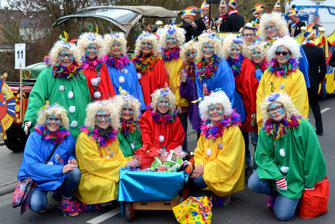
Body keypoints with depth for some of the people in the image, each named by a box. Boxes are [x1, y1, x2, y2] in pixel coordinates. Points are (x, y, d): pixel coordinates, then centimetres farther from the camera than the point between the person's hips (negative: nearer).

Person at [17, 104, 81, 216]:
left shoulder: (67, 137, -2)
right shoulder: (35, 137, -10)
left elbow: (72, 153, 14)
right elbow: (32, 165, -18)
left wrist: (72, 159, -13)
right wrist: (60, 169, -27)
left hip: (61, 178, 3)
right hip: (38, 178, -3)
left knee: (75, 172, -29)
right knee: (36, 205, -31)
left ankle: (66, 201, 0)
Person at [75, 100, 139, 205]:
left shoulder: (112, 135, 10)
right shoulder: (85, 137, -11)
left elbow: (119, 157, 8)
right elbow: (95, 164, -17)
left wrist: (130, 162, -16)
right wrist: (124, 164, -20)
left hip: (112, 173, 6)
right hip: (89, 176, -5)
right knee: (107, 184, -33)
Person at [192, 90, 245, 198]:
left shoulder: (233, 131, -13)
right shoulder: (206, 129, 9)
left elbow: (226, 162, -16)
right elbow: (199, 152, 11)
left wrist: (205, 168, -19)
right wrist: (199, 165, -11)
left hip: (225, 177, -6)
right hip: (205, 169, 6)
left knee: (198, 180, -27)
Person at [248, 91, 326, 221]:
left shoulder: (302, 126, -15)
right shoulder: (266, 130, -4)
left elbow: (312, 156, -11)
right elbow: (263, 156, -6)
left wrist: (309, 184, -7)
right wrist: (278, 177, -20)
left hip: (296, 176, -3)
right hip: (274, 170, 3)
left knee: (283, 214, -16)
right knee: (253, 183, -26)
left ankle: (294, 196, 18)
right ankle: (278, 194, 5)